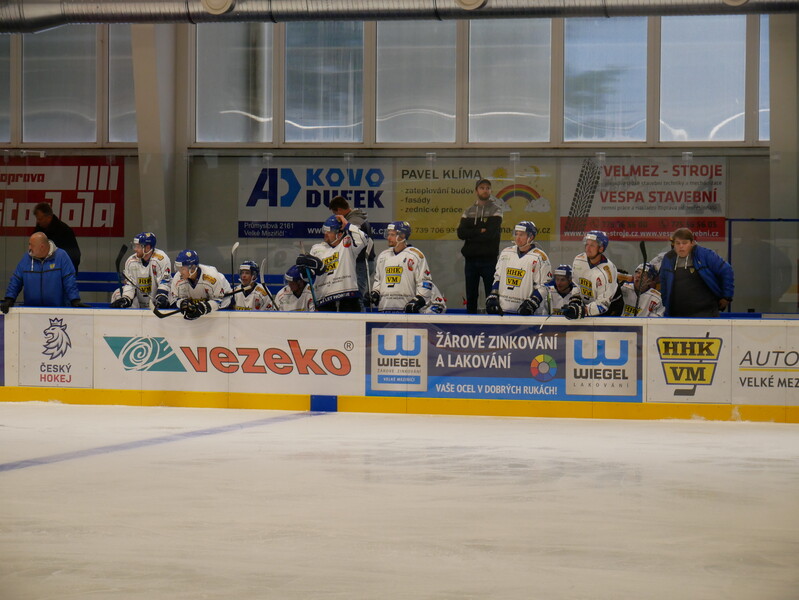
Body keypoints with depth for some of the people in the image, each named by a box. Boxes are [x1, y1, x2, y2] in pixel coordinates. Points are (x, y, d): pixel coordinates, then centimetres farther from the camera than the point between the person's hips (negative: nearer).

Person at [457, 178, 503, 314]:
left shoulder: (495, 210, 1)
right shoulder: (468, 212, 12)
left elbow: (491, 233, -13)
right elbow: (461, 233, -2)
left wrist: (471, 234, -7)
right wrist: (480, 232, -13)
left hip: (488, 259, -4)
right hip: (471, 258, 4)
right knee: (471, 296, 8)